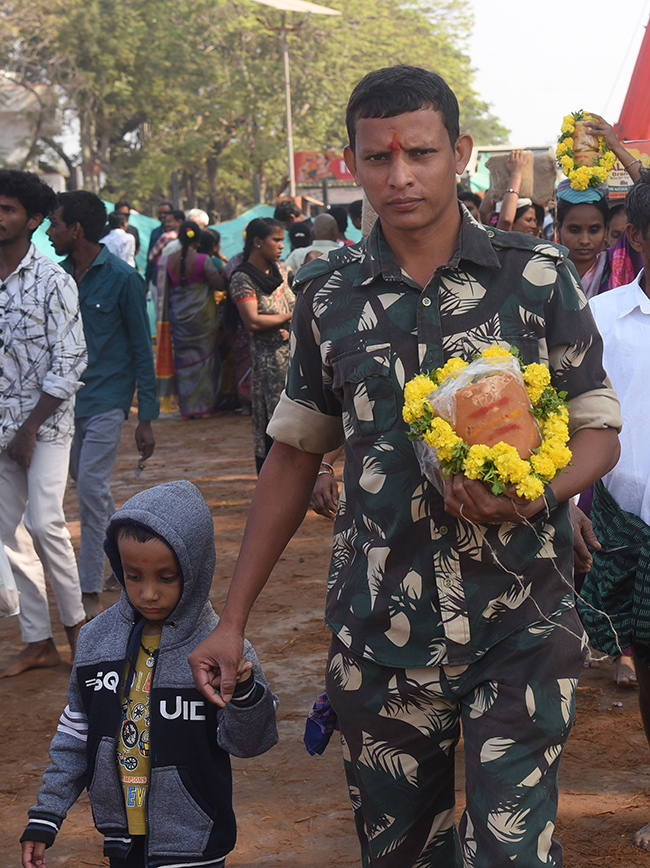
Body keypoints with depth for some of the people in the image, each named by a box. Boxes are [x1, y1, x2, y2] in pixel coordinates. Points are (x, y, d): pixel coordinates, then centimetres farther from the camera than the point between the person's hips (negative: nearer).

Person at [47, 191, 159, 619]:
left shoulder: (123, 278, -10)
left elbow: (142, 350, -7)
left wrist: (147, 417, -9)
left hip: (106, 400, -6)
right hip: (67, 397, 6)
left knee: (92, 488, -8)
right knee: (87, 483, 13)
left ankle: (91, 591, -3)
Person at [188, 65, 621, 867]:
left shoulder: (536, 276, -4)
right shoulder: (326, 294, 3)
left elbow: (600, 432, 2)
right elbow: (295, 454, 10)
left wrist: (535, 494, -22)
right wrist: (232, 620, 7)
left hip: (520, 630, -2)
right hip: (379, 639, 3)